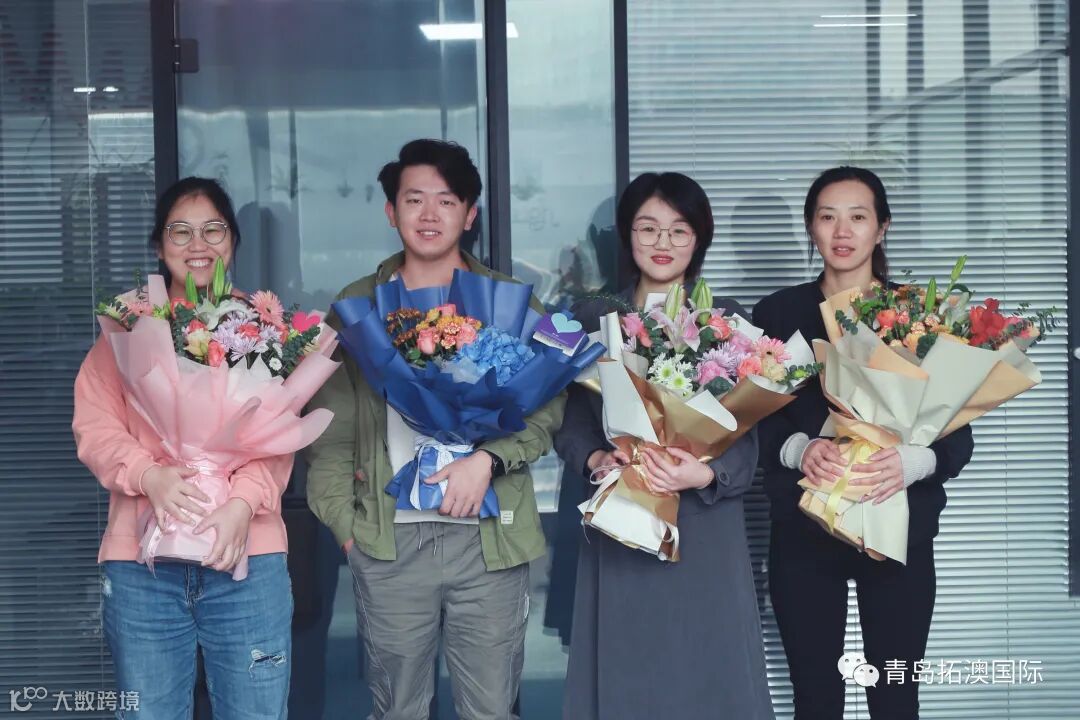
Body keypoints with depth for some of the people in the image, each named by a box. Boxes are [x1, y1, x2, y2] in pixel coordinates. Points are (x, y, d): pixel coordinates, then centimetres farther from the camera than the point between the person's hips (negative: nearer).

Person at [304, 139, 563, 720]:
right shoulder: (357, 304, 10)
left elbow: (547, 406, 2)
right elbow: (331, 424, 7)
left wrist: (490, 460, -14)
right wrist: (341, 518, -3)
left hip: (490, 535, 0)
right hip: (387, 540, 1)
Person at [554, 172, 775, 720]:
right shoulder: (594, 320, 7)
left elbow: (745, 433, -2)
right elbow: (571, 423, 6)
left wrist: (706, 474, -21)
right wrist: (596, 460, -15)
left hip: (705, 530, -1)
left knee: (706, 671, 3)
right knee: (625, 674, 5)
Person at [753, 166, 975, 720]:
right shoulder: (779, 312, 4)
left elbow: (958, 435, -1)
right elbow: (753, 422, 1)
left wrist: (912, 461, -22)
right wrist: (799, 449, -19)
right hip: (803, 532, 1)